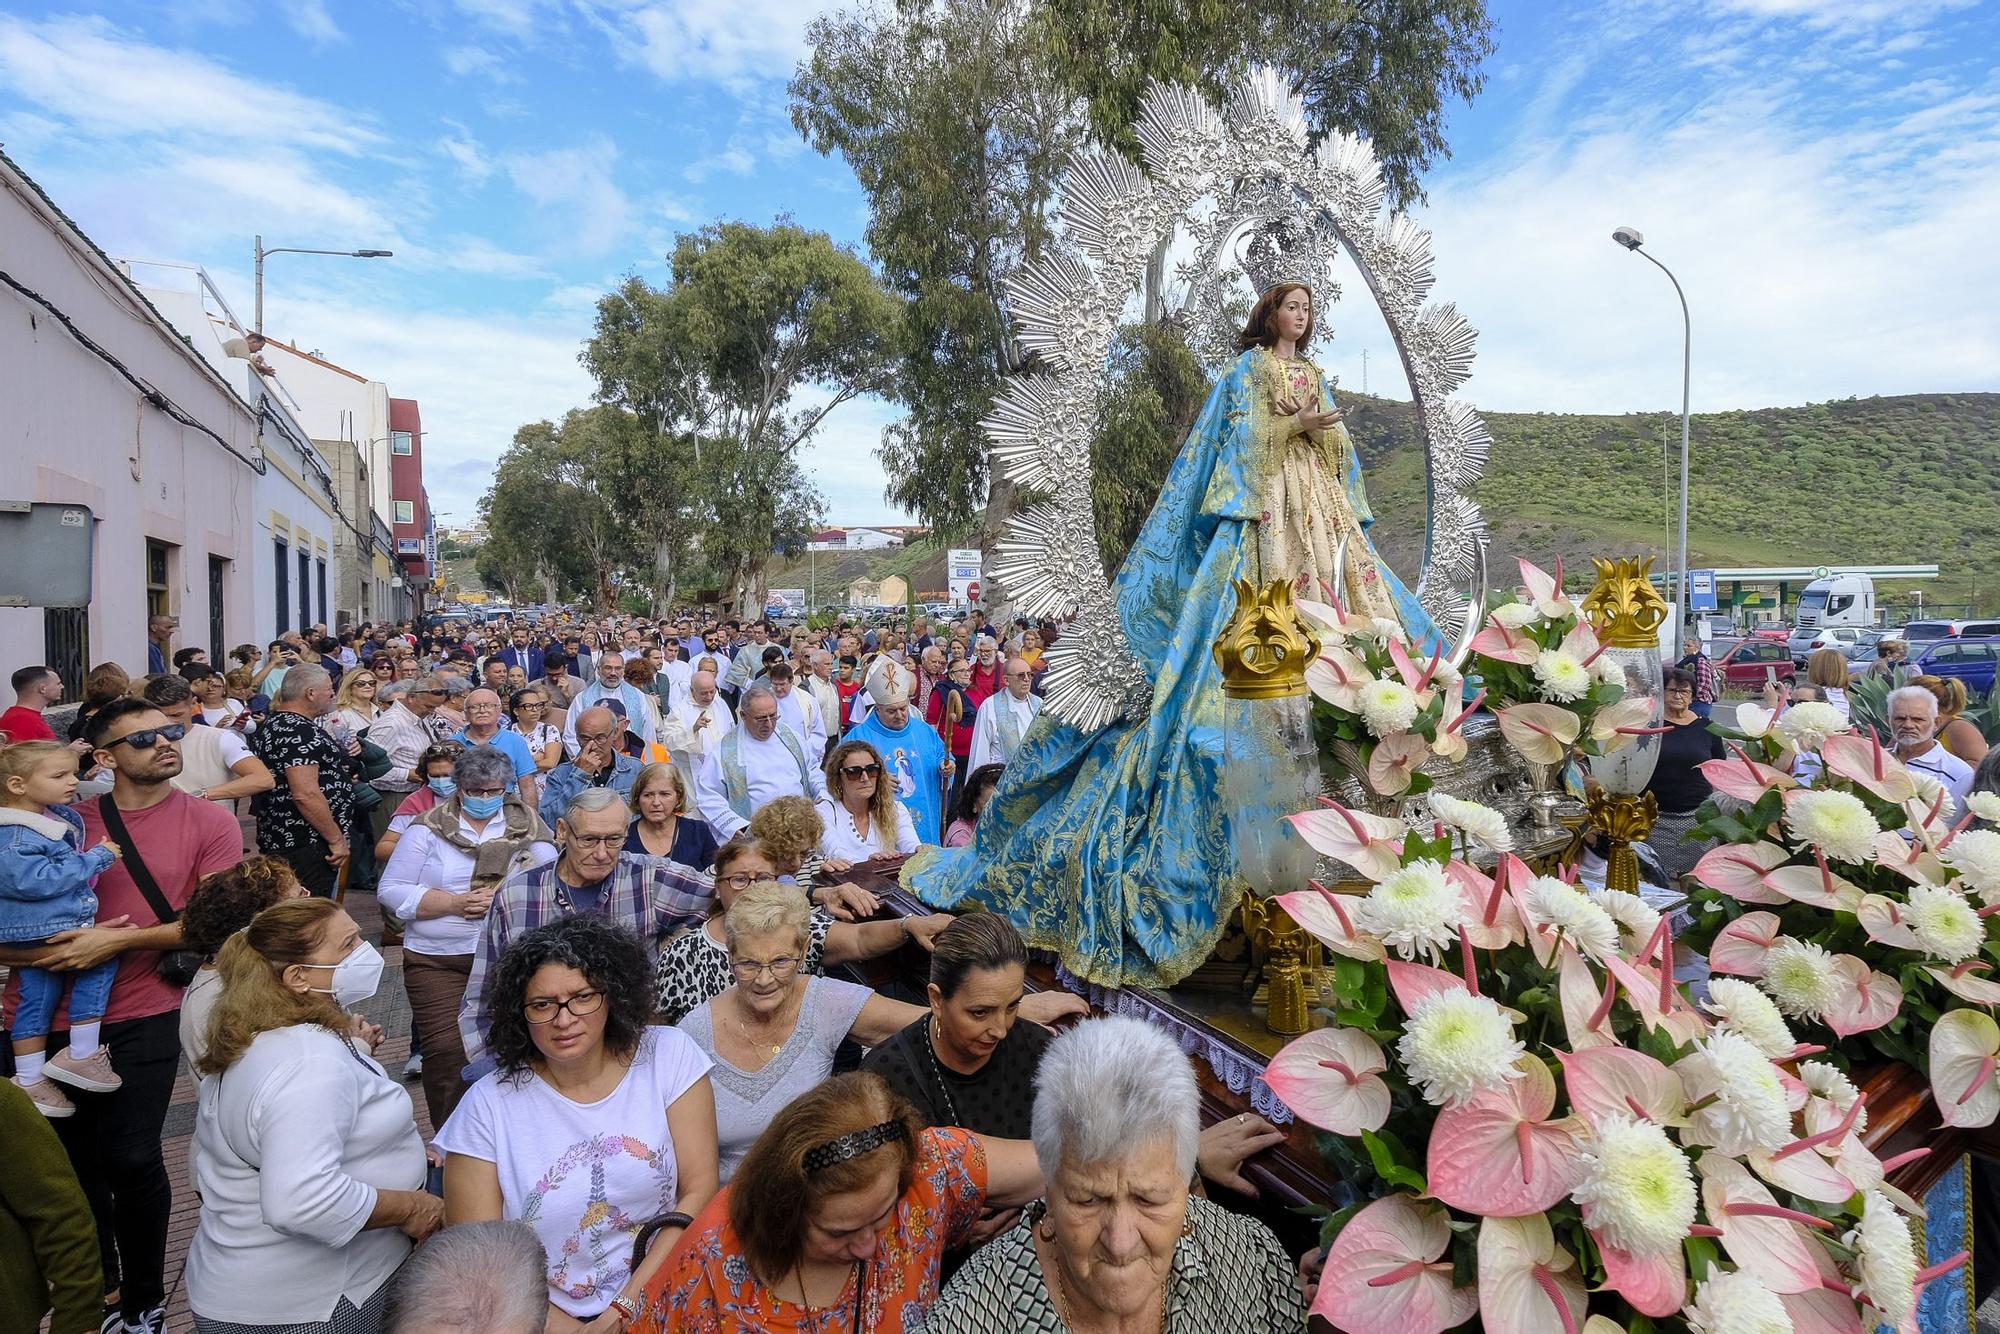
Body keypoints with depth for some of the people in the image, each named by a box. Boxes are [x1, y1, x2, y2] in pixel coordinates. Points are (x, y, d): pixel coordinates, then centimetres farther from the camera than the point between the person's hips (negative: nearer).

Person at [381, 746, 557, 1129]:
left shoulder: (526, 822, 9)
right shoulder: (428, 826, 6)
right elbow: (392, 890, 2)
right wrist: (455, 902, -9)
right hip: (438, 960, 0)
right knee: (446, 1048, -11)